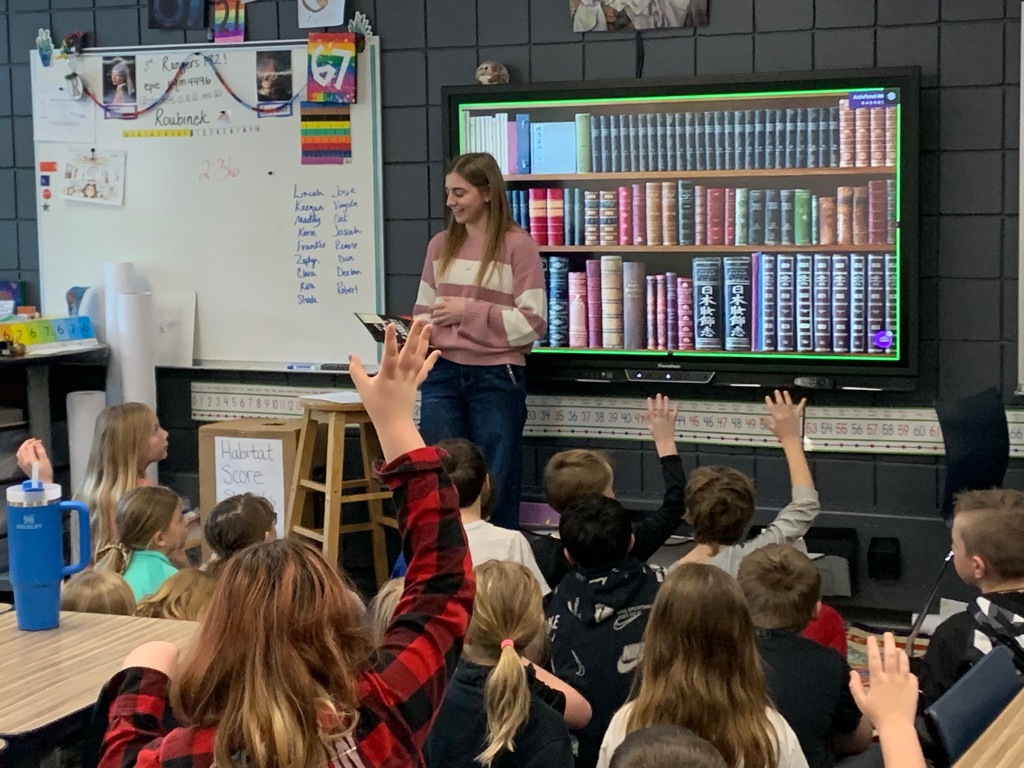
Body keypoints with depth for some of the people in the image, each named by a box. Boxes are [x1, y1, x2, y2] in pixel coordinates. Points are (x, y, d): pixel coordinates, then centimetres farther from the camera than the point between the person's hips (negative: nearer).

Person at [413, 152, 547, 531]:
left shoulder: (517, 245, -4)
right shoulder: (440, 245, 11)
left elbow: (533, 322, -9)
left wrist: (469, 310, -14)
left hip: (496, 378, -4)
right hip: (442, 376, 4)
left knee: (496, 490, 3)